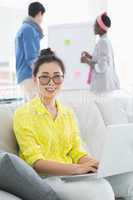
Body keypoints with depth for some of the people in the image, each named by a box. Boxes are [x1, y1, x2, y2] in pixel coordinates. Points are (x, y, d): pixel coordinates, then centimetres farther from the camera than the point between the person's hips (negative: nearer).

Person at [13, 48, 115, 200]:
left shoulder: (68, 113, 17)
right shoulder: (23, 114, -2)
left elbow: (77, 152, 11)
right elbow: (35, 162, -10)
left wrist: (101, 165, -11)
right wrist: (77, 169, -22)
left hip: (68, 176, 5)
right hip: (42, 179, -5)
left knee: (103, 186, -28)